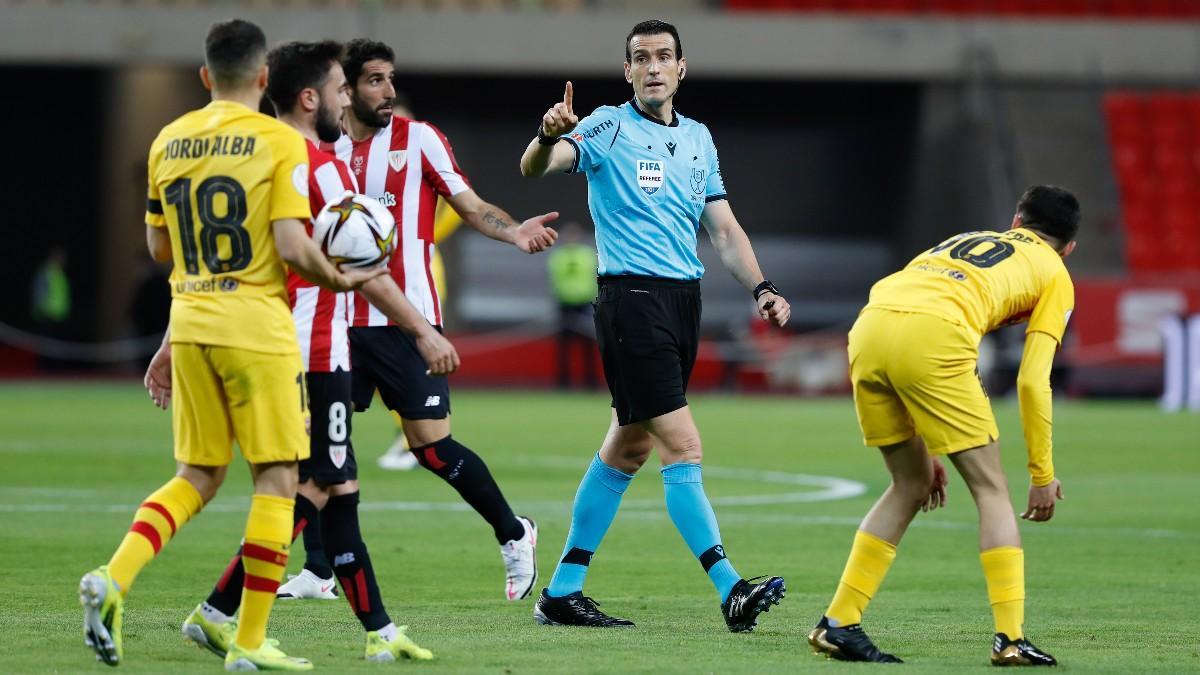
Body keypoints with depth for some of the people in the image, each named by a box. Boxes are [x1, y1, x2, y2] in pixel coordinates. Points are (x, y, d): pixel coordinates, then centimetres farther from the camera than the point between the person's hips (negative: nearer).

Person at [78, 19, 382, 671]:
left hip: (189, 323, 6)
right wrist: (339, 279, 2)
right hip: (256, 324, -5)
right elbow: (292, 247, -15)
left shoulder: (167, 142, 8)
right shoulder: (279, 142, -8)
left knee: (197, 475, 16)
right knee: (277, 478, 4)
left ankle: (113, 578, -6)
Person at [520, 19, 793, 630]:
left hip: (683, 300, 7)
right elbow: (534, 167, -18)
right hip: (631, 298, -7)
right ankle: (729, 589, -16)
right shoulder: (609, 128, -4)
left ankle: (562, 591, 19)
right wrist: (548, 137, -41)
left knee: (630, 447, 11)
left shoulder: (698, 138, 15)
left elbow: (724, 229, 19)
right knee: (683, 446, -13)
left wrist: (761, 289, 6)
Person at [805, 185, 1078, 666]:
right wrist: (1043, 475, 16)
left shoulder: (963, 241, 38)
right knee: (991, 490, 8)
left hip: (868, 326, 6)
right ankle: (1010, 639, 0)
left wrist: (925, 450, 37)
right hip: (932, 336, -6)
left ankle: (837, 625, 17)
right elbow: (1032, 382, 10)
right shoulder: (1054, 274, 21)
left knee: (910, 486, 21)